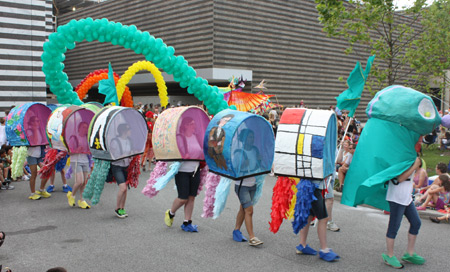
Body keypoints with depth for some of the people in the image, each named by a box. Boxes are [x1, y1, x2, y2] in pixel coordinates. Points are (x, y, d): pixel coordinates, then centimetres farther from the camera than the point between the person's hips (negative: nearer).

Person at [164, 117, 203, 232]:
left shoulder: (196, 137, 9)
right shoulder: (179, 137, -9)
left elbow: (201, 152, 17)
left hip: (195, 170, 6)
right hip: (182, 171, -5)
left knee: (191, 197, 6)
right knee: (183, 198, -4)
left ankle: (187, 223, 16)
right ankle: (170, 213, 26)